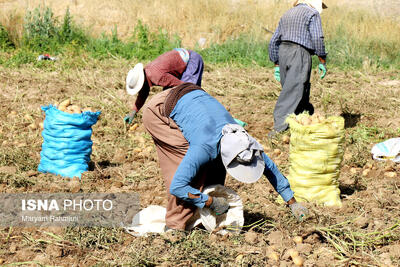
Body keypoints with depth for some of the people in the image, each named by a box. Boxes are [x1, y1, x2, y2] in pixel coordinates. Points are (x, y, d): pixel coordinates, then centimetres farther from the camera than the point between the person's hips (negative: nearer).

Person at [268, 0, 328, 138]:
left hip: (283, 51, 8)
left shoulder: (287, 14, 24)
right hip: (300, 53, -8)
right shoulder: (312, 13, 3)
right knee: (293, 91, -11)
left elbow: (274, 40, 22)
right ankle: (279, 126, -19)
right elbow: (317, 38, -10)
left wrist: (277, 64, 24)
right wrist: (322, 61, -5)